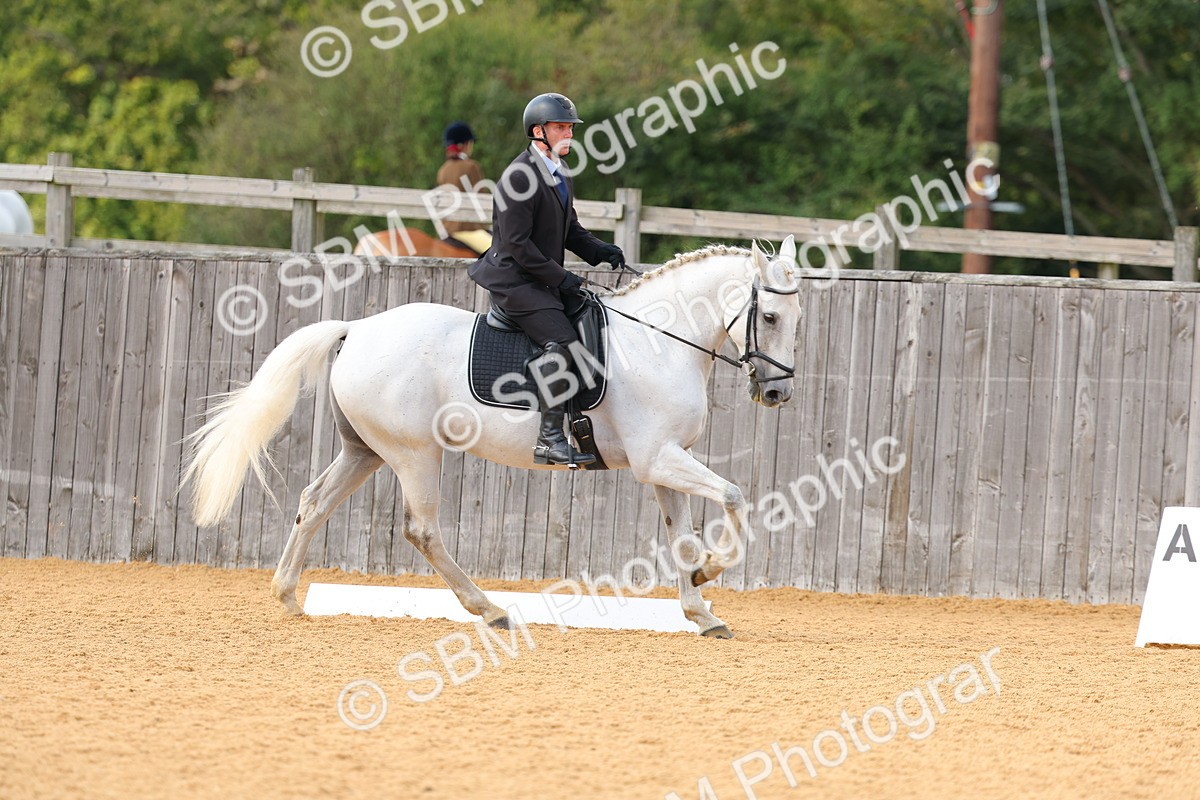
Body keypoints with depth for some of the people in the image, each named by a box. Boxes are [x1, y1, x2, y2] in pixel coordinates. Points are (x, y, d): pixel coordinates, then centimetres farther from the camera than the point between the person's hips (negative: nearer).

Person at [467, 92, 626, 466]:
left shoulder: (560, 175, 14)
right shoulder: (519, 176, -16)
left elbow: (570, 230, 22)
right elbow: (517, 243, -19)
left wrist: (601, 251, 2)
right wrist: (561, 278, -19)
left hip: (545, 281, 10)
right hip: (514, 281, -10)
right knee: (562, 341, -25)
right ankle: (549, 439, -27)